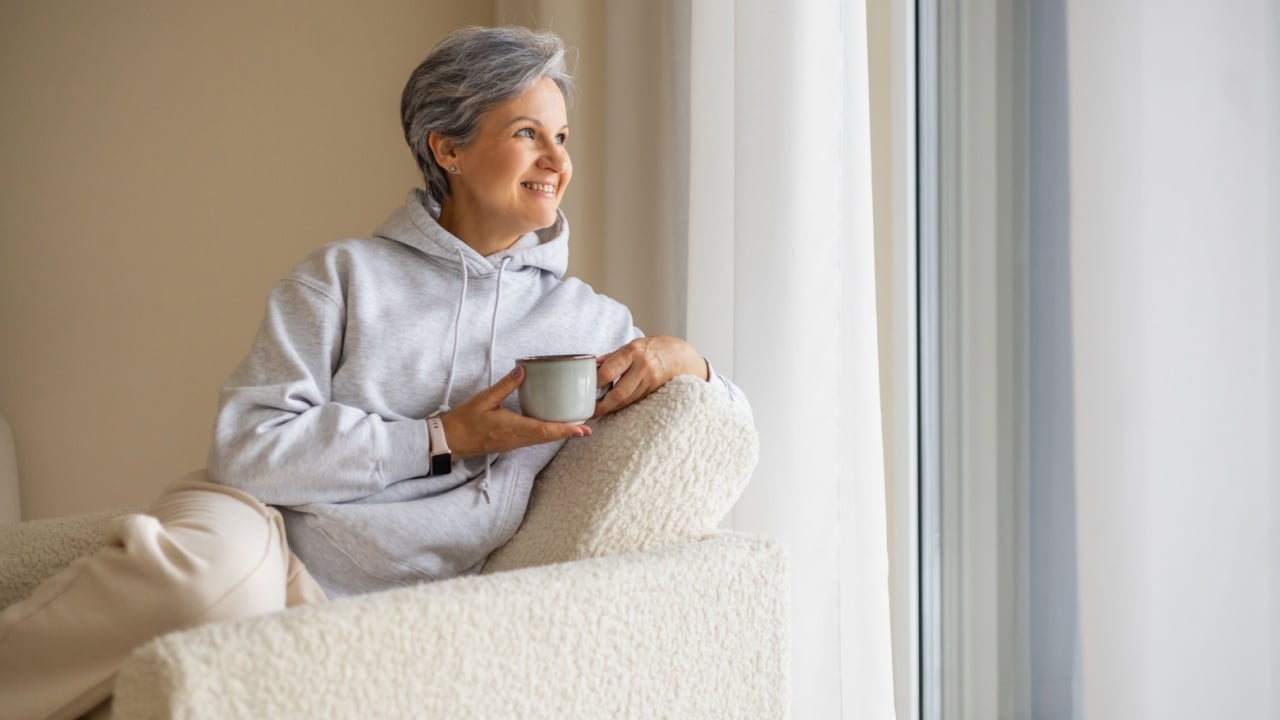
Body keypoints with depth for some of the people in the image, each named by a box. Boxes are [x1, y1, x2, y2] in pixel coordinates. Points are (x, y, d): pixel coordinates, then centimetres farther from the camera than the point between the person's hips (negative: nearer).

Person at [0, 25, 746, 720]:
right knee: (220, 573, -39)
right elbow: (250, 444, -6)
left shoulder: (588, 321, 12)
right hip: (257, 523, -2)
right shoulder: (346, 276, 5)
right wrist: (445, 438, -9)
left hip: (368, 604, 2)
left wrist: (681, 357, -3)